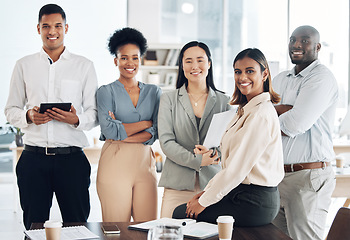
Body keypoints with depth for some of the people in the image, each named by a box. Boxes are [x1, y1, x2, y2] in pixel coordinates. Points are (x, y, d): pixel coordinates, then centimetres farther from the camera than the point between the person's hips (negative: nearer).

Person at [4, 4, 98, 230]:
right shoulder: (24, 65, 11)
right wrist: (28, 116, -9)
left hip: (72, 157, -1)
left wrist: (76, 119, -16)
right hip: (34, 158, 1)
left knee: (77, 224, 1)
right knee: (33, 225, 7)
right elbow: (11, 110, 12)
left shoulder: (84, 66, 7)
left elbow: (94, 113, 5)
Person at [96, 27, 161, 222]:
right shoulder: (106, 92, 4)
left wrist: (122, 134, -10)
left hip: (145, 162, 3)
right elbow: (109, 130, -10)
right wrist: (146, 123, -4)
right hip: (115, 163, -3)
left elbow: (155, 133, 1)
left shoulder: (154, 92, 13)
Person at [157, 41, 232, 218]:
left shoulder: (222, 101, 11)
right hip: (178, 185, -1)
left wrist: (216, 154, -14)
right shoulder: (169, 99, 8)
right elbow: (166, 142, -1)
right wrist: (197, 160, -14)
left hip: (213, 183, 1)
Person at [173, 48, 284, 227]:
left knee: (180, 213, -4)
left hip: (254, 204, -9)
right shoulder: (246, 110, 15)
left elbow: (238, 168, -20)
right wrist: (207, 190, 7)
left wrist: (204, 202, -12)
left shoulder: (261, 114, -18)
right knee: (180, 210, 9)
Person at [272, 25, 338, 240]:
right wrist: (284, 110, -12)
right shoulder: (280, 79, 17)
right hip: (276, 174, 8)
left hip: (308, 177, -7)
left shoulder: (322, 77, -8)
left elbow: (297, 123, -19)